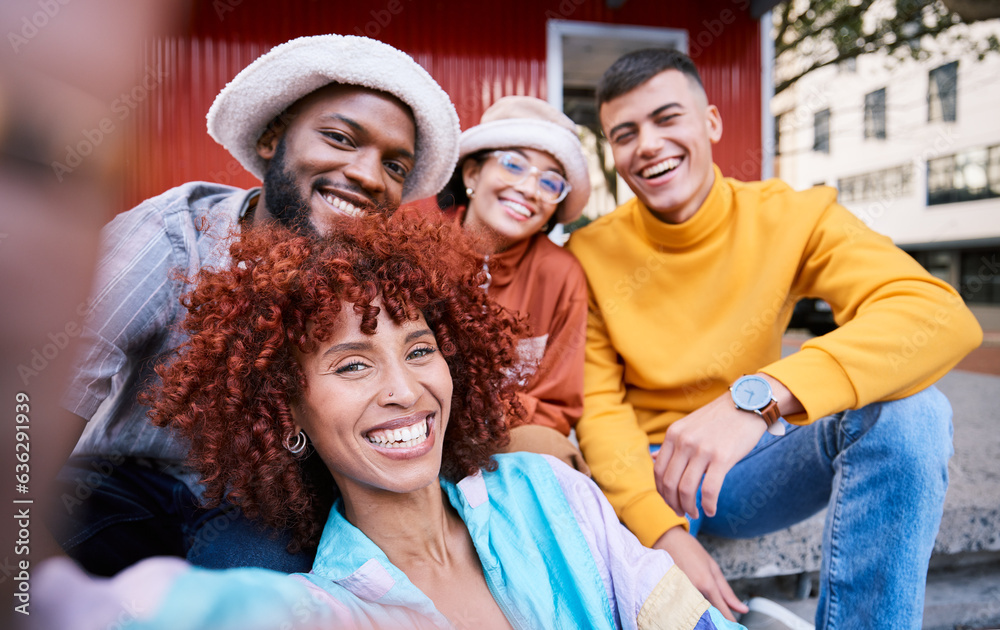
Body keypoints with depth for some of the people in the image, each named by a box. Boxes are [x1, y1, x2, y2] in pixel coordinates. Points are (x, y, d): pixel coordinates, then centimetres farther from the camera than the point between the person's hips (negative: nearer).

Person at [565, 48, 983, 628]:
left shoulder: (790, 217, -8)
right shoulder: (590, 255, -7)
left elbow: (942, 314, -24)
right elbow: (596, 408, -8)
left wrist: (757, 396, -40)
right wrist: (665, 533, -24)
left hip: (747, 470, 2)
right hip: (643, 476, -1)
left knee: (907, 410, -24)